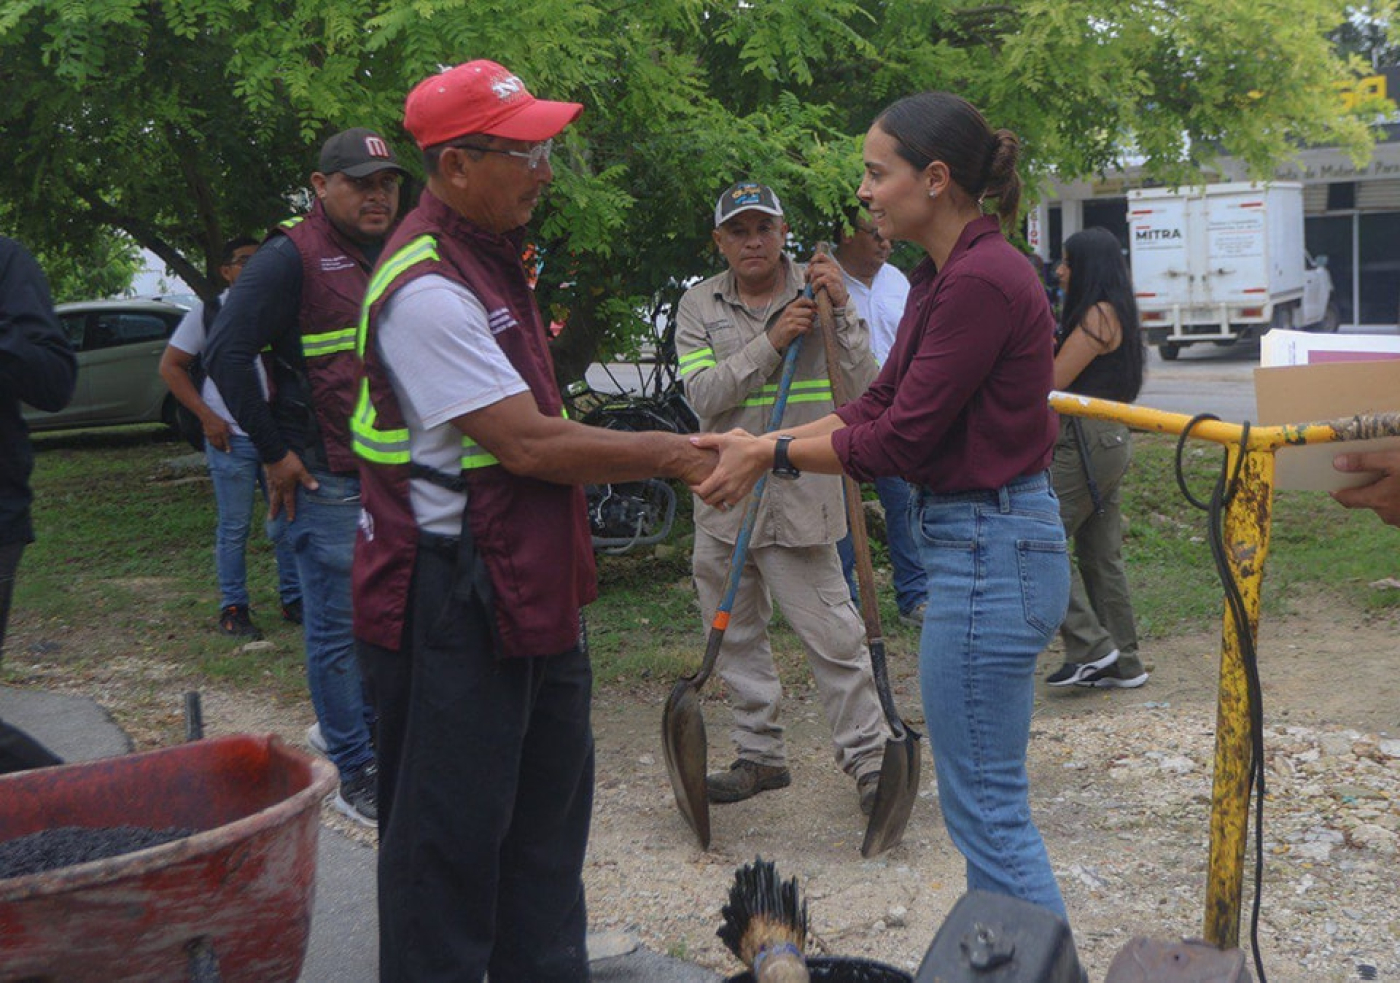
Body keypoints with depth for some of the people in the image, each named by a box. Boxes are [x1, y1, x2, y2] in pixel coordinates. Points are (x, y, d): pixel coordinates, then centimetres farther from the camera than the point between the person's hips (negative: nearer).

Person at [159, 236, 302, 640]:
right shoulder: (209, 313, 0)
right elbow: (170, 366, 1)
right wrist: (207, 417, -8)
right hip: (231, 438, -4)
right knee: (234, 527, 1)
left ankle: (293, 599, 19)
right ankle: (232, 609, 10)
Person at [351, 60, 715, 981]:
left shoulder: (493, 258, 13)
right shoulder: (427, 289, -21)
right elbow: (530, 444, -23)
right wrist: (670, 454, -13)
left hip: (528, 586, 10)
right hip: (453, 601, -10)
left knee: (549, 804, 19)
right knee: (452, 828, 1)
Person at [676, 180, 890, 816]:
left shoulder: (817, 293, 1)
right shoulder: (698, 306, 6)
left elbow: (863, 391, -7)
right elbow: (701, 394, -9)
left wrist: (842, 315, -17)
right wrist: (771, 342, -16)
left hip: (801, 496, -3)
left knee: (834, 636, -4)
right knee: (736, 635, 13)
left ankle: (868, 758, 7)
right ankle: (760, 756, 27)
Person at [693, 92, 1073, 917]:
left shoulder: (981, 280, -20)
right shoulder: (943, 277, 12)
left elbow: (899, 440, -19)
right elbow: (879, 407, 13)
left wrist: (768, 455, -8)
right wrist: (757, 443, 5)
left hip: (990, 553, -11)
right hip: (985, 543, 11)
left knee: (987, 805, -2)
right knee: (986, 798, 18)